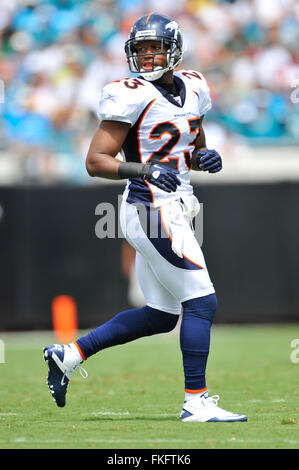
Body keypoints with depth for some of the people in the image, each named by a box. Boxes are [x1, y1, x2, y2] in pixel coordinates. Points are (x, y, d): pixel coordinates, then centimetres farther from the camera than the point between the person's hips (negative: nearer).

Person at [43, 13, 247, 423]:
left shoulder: (192, 89, 11)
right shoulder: (132, 97, -12)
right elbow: (95, 161, -13)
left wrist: (205, 158, 2)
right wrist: (144, 170, -26)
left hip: (167, 213, 9)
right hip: (154, 213, -9)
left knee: (160, 316, 14)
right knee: (201, 302, -8)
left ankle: (69, 354, 20)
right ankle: (196, 402, -2)